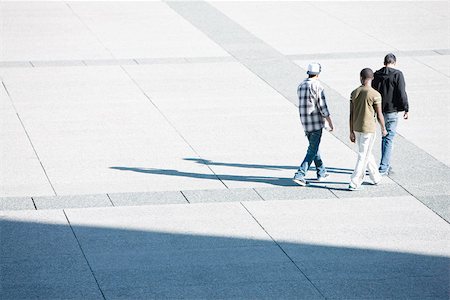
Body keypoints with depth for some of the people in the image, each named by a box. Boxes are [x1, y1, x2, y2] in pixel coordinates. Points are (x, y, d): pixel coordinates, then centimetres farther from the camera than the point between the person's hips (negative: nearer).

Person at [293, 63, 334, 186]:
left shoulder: (301, 86, 7)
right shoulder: (317, 86, -15)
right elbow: (322, 106, -16)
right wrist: (330, 122, -6)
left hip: (305, 123, 8)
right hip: (316, 123, -7)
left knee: (314, 147, 21)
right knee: (312, 150, -4)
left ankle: (321, 173, 30)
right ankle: (300, 175, -12)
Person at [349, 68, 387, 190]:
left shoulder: (354, 93, 1)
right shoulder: (375, 95, -13)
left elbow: (351, 114, 2)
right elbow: (379, 115, -9)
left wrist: (351, 132, 8)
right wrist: (383, 129, 7)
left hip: (357, 129, 5)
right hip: (369, 129, -5)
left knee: (367, 153, 20)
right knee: (363, 156, 0)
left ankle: (376, 177, 32)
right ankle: (354, 183, -2)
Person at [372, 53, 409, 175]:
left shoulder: (376, 75, 3)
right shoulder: (397, 74, -12)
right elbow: (402, 93, -15)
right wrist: (406, 109, -5)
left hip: (380, 110, 5)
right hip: (392, 111, -5)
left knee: (384, 137, 19)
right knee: (389, 139, 0)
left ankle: (386, 166, 24)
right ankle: (383, 168, -4)